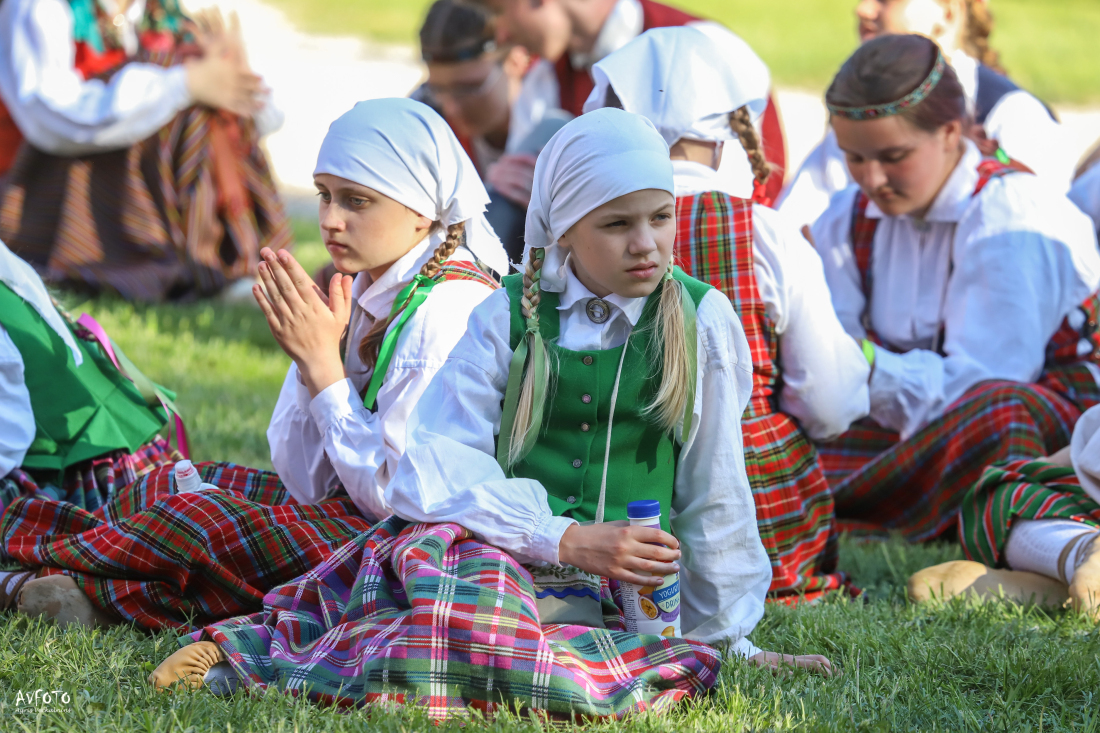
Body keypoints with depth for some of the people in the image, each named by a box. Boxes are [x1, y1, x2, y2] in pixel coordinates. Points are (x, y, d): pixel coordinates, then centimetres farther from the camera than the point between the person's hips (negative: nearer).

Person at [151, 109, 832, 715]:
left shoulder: (703, 321, 8)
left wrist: (728, 636, 18)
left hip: (608, 590, 1)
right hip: (495, 551, -1)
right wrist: (566, 538, -16)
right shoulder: (511, 314, 7)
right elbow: (434, 466, -4)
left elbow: (713, 489, 15)